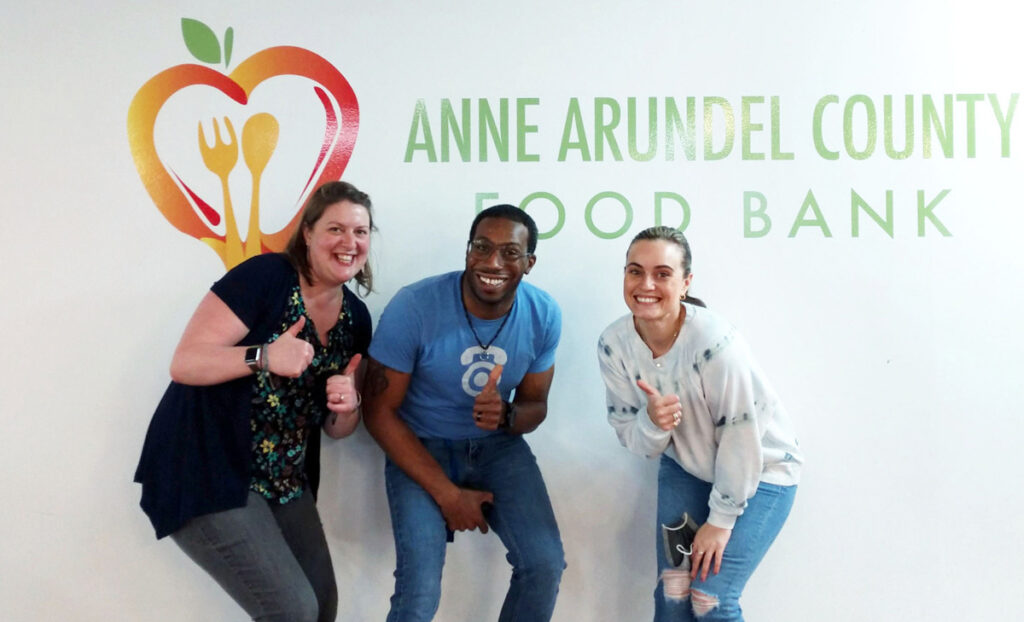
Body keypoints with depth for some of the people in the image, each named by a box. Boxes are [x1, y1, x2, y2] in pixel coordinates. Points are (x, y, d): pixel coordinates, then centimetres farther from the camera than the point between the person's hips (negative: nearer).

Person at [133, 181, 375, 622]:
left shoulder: (356, 318, 6)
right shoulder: (265, 277, -15)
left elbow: (338, 428, 12)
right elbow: (185, 363, -20)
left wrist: (347, 406, -11)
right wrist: (264, 356, -34)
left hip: (283, 481, 8)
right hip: (206, 472, -8)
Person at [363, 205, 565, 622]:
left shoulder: (544, 316, -11)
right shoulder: (414, 307, -22)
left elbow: (535, 404, 3)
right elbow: (380, 413, -14)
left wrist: (507, 416, -24)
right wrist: (448, 494, -19)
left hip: (497, 446, 3)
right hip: (419, 447, -3)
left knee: (545, 565, -13)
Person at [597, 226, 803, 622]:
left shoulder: (715, 342, -32)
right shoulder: (613, 344, -16)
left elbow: (740, 439, -23)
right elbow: (631, 438, -9)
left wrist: (721, 519, -14)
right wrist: (652, 424, -32)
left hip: (759, 468, -4)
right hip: (686, 466, 4)